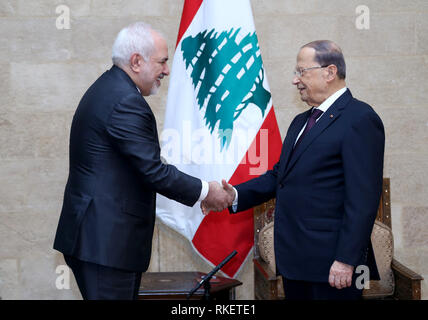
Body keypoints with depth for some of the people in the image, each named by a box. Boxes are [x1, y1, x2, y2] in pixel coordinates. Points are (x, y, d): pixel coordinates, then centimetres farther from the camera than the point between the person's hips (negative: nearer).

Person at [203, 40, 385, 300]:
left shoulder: (360, 119, -11)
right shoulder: (301, 122, 18)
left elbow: (363, 198, -17)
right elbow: (280, 175, 18)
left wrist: (346, 259, -20)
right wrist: (236, 195, 2)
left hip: (330, 263, -8)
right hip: (295, 259, 8)